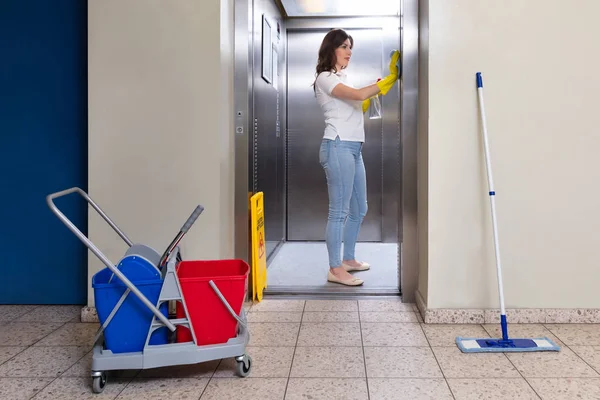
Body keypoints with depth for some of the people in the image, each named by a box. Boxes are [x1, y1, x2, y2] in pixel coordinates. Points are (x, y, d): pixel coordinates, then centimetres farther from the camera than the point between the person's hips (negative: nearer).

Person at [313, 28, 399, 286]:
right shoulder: (325, 78, -7)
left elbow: (361, 106, 20)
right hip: (338, 147, -10)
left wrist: (390, 78, 15)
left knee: (359, 209, 15)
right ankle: (335, 269, -3)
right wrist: (389, 78, -9)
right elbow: (360, 95, -19)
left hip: (353, 148, 10)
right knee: (339, 211, -9)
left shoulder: (342, 79, 23)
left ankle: (348, 259, 27)